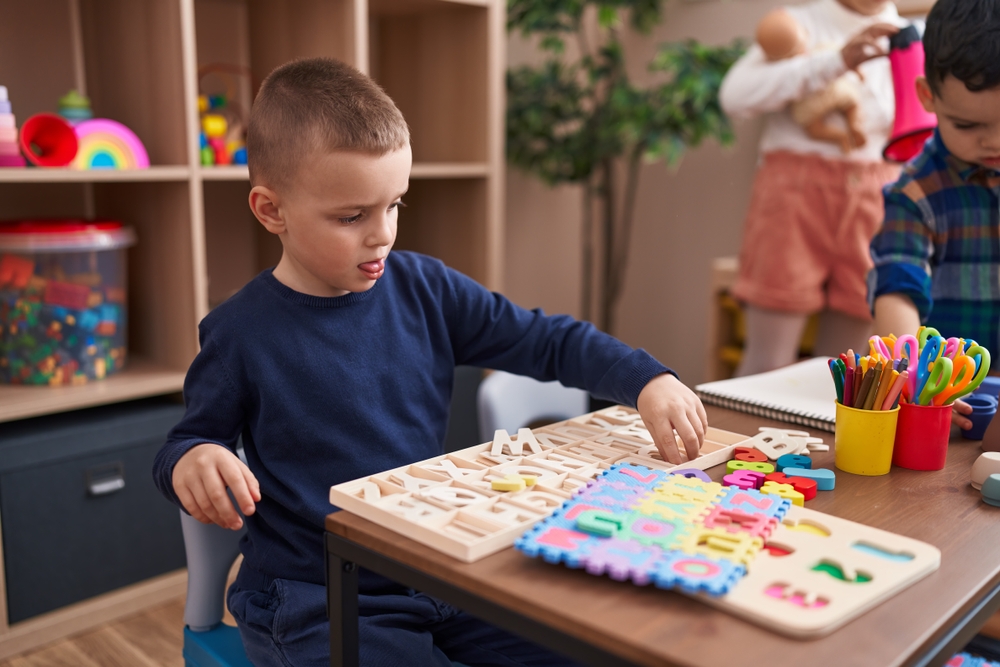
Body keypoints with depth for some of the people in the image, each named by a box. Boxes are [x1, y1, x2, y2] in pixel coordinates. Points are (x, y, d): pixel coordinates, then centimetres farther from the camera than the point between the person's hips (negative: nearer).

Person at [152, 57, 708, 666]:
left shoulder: (424, 289, -1)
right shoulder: (241, 333, -11)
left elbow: (551, 341, 4)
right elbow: (194, 438, 3)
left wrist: (649, 381, -11)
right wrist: (190, 461, -21)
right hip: (314, 605, -3)